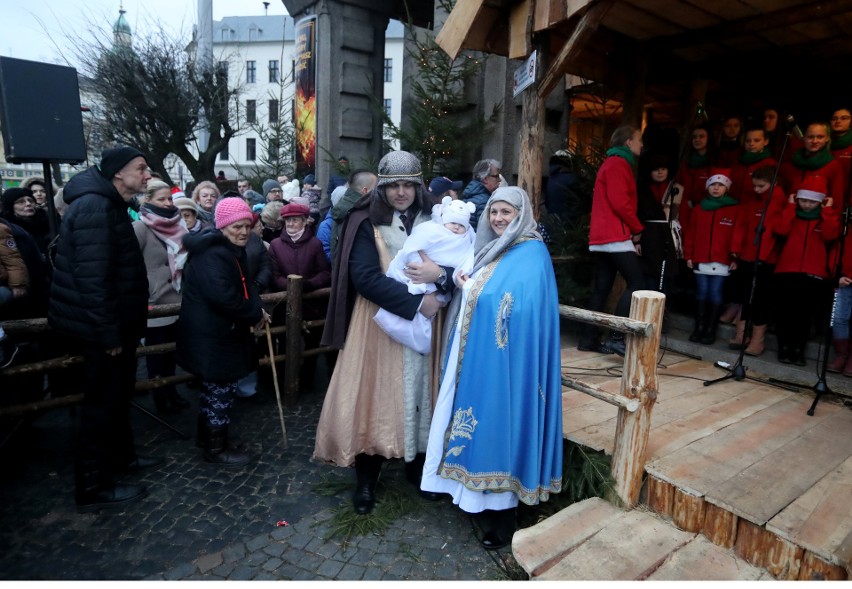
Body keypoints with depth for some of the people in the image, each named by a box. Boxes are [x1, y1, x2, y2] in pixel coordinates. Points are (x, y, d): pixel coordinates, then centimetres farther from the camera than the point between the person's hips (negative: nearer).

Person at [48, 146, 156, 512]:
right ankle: (92, 488, 16)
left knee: (117, 395, 22)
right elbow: (93, 277, -26)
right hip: (102, 329, -10)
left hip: (115, 323, 10)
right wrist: (109, 333, -23)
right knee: (102, 403, 1)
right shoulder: (94, 208, -21)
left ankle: (120, 455, 39)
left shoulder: (108, 205, 13)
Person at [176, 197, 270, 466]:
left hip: (220, 330, 11)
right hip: (211, 334, -11)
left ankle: (207, 435, 38)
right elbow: (224, 296, -31)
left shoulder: (232, 250, 11)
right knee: (221, 388, 0)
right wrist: (255, 314, -19)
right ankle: (216, 448, 15)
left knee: (214, 386, 21)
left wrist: (256, 308, -6)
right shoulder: (212, 254, -24)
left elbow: (245, 285, 13)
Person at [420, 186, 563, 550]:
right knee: (481, 423, 15)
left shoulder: (531, 254, -12)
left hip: (504, 360, -8)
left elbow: (518, 307, -23)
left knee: (498, 423, 1)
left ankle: (502, 520, 18)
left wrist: (472, 288, -13)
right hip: (478, 354, 8)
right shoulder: (492, 250, 14)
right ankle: (481, 499, 34)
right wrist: (466, 284, -1)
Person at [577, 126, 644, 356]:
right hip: (615, 236, -10)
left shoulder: (612, 163, 26)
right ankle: (616, 337, -14)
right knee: (637, 282, -11)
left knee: (601, 288, 7)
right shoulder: (619, 164, -7)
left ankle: (588, 339, 8)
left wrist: (631, 229, 14)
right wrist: (637, 228, -5)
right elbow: (620, 203, -17)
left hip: (602, 236, 10)